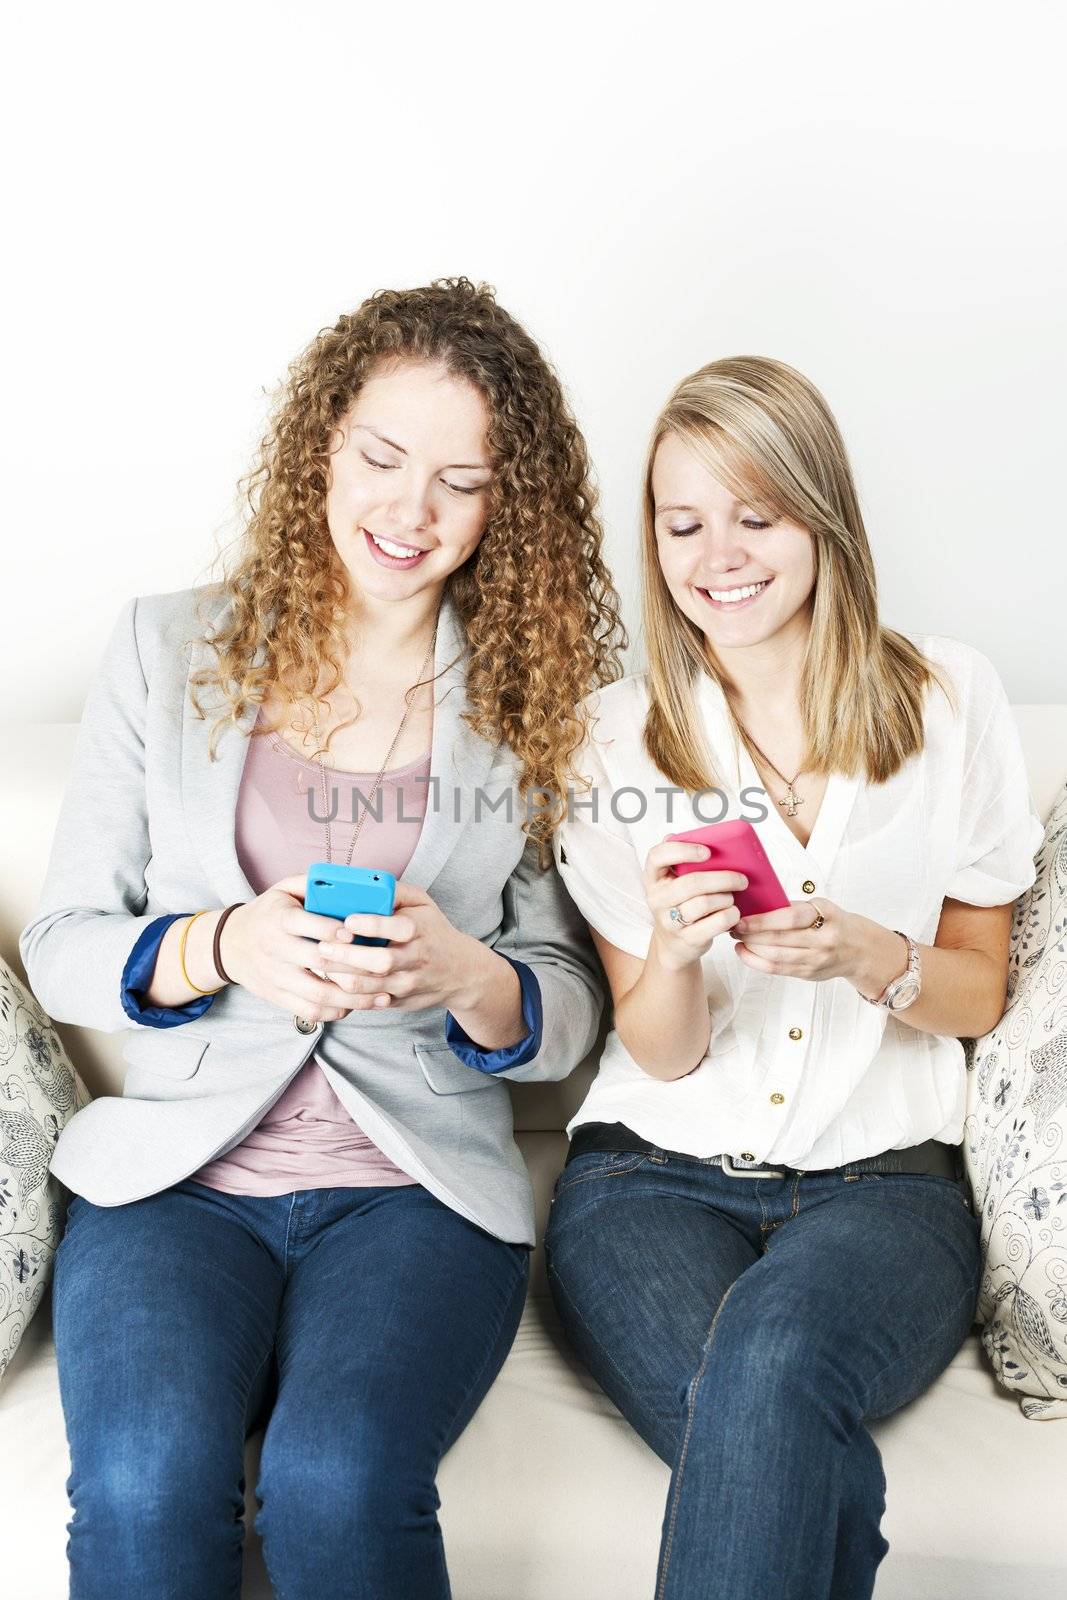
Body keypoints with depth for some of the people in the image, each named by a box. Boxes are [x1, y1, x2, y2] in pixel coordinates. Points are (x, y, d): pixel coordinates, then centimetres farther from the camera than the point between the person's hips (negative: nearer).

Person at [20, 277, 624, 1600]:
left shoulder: (532, 694, 5)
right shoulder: (168, 649, 5)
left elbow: (568, 1015, 6)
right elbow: (59, 946, 4)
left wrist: (467, 976, -17)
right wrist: (223, 946, -16)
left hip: (419, 1188, 0)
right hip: (176, 1170, 1)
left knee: (335, 1480, -27)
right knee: (143, 1481, -26)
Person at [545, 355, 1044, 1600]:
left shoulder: (949, 700, 4)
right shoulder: (618, 738, 3)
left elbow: (979, 993, 9)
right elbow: (661, 1053, 3)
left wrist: (867, 955, -14)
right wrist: (673, 950, -20)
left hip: (881, 1176, 0)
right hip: (654, 1169, 0)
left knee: (775, 1352, -34)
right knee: (809, 1485, -30)